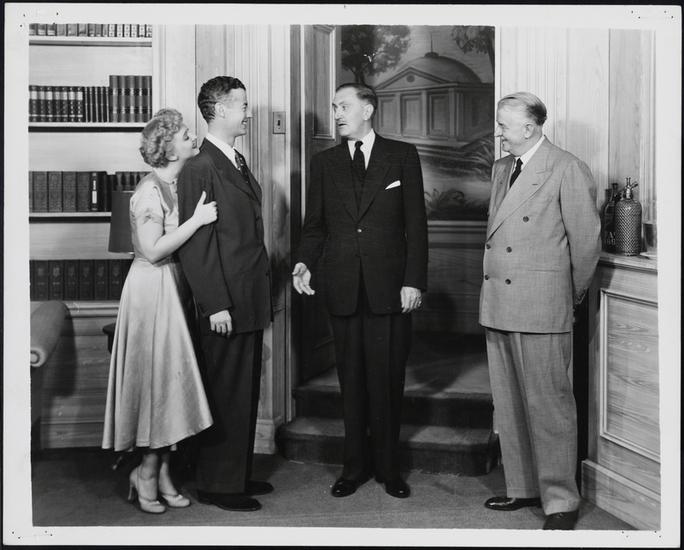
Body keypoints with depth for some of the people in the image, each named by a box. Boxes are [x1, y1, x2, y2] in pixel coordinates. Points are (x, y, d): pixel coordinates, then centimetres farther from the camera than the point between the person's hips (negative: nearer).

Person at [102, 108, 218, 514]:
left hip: (175, 288, 9)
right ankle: (147, 473, 10)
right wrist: (196, 221, -23)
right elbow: (153, 251, -22)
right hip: (154, 290, -9)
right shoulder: (151, 191, -16)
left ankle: (161, 471, 20)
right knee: (159, 377, -3)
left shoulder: (179, 184, 10)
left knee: (170, 378, 11)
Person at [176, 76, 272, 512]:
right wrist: (216, 305, -19)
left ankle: (239, 474, 28)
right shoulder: (201, 168, -13)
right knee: (227, 395, -1)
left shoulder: (239, 164, 15)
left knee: (247, 393, 16)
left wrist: (264, 295, 16)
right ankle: (218, 485, 11)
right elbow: (196, 243, -17)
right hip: (226, 306, -9)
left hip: (251, 302, 9)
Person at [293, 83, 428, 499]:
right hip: (343, 289, 2)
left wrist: (414, 281, -6)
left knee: (387, 381, 2)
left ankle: (389, 467, 16)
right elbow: (315, 226, 12)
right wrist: (304, 263, -6)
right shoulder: (324, 163, 12)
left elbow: (416, 224, 1)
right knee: (352, 382, 8)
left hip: (390, 288, -2)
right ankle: (355, 466, 20)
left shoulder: (403, 156, 5)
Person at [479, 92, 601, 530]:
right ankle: (524, 486, 26)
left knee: (548, 403, -2)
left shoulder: (567, 170, -8)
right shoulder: (502, 168, 16)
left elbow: (586, 240, -6)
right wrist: (493, 290, 18)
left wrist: (573, 296, 4)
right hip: (498, 304, 8)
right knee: (509, 403, 13)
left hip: (540, 306, -8)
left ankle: (561, 500, 9)